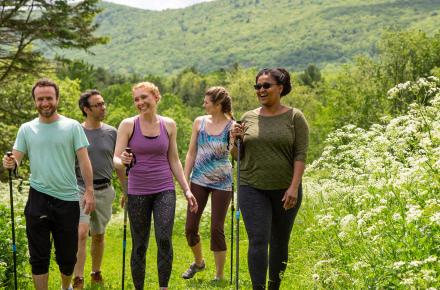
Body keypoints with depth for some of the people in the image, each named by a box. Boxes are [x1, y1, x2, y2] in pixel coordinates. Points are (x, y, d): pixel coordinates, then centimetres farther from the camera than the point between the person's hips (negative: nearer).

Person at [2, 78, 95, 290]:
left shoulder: (72, 127, 0)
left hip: (68, 199, -1)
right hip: (38, 199, 1)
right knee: (39, 256, 5)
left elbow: (84, 160, -3)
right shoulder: (26, 129, 6)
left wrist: (89, 191, -10)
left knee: (68, 255, 11)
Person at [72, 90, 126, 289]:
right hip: (80, 189, -3)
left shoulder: (111, 132, 5)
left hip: (104, 190, 3)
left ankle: (96, 273, 31)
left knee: (98, 235, 14)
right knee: (81, 233, -16)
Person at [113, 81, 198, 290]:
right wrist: (123, 162, -29)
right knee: (139, 246, 6)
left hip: (164, 190, 1)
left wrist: (186, 189, 8)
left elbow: (174, 160, 11)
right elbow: (116, 159, -5)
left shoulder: (168, 125, 4)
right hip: (137, 192, -1)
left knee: (164, 239, -16)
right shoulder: (128, 125, -3)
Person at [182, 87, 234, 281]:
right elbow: (192, 153, 7)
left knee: (217, 229, 0)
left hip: (221, 183, -4)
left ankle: (219, 276, 15)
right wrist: (184, 180, 4)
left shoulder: (232, 127, -9)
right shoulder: (199, 122, 2)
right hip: (199, 180, 4)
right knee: (190, 227, 7)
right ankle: (198, 262, 35)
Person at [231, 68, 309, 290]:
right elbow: (238, 156, 13)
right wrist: (236, 141, -7)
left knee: (280, 242, 11)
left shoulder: (294, 117, -2)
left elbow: (300, 155, -6)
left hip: (285, 190, -1)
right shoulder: (248, 118, 6)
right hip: (252, 189, 1)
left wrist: (294, 187, -15)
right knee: (258, 241, -9)